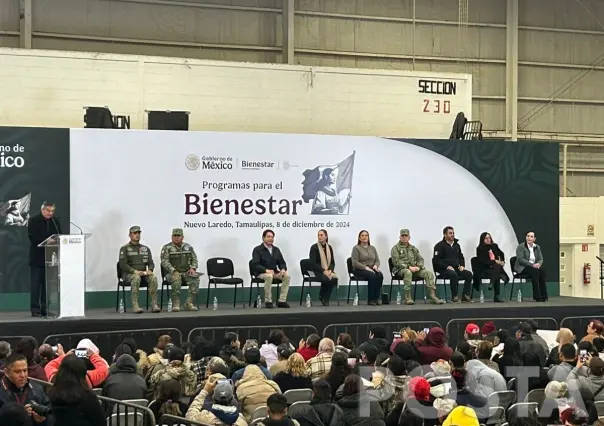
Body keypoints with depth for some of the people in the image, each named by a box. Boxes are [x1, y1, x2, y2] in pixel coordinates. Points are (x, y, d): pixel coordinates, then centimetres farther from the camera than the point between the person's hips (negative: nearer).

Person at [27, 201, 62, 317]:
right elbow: (32, 237, -12)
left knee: (48, 284, 5)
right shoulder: (33, 221, -2)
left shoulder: (55, 222, 13)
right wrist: (46, 241, -23)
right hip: (37, 258, -4)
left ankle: (45, 308, 10)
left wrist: (57, 241, -11)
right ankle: (35, 309, -2)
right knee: (36, 284, -4)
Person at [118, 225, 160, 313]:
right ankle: (135, 306, -41)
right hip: (128, 274, -4)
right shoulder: (124, 248, 4)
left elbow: (150, 263, 12)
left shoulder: (146, 249, 18)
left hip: (144, 273, 4)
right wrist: (135, 271, -21)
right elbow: (122, 264, -7)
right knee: (136, 278, -38)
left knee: (153, 277, -29)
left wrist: (150, 270, -12)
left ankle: (154, 304, -31)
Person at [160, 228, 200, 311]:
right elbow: (165, 261, -10)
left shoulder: (188, 247, 14)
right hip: (172, 273, -4)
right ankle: (175, 304, -30)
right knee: (176, 278, -38)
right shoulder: (167, 248, 0)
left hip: (186, 272, 4)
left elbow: (194, 258, 15)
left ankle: (189, 303, -26)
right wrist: (174, 271, -23)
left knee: (195, 278, -26)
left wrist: (193, 268, -6)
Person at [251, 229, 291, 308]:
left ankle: (282, 301, -20)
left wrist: (283, 269, -11)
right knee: (269, 276, -39)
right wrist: (266, 270, -29)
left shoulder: (276, 249, 13)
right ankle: (268, 301, -28)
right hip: (261, 273, -5)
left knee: (286, 276, -22)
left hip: (274, 272, 5)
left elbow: (282, 262, 12)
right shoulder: (257, 249, -5)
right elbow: (255, 265, -15)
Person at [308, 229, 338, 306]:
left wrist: (330, 270, -11)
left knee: (334, 278, -29)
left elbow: (333, 262, 11)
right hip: (318, 271, -4)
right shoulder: (314, 247, -3)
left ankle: (325, 299, -11)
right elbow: (313, 263, -11)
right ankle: (322, 296, -5)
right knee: (326, 279, -35)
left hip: (328, 270, 4)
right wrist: (323, 271, -20)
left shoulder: (329, 247, 12)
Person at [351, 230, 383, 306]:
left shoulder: (372, 248, 18)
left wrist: (375, 266, -10)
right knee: (372, 275, -35)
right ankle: (370, 300, -31)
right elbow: (355, 263, -10)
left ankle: (377, 298, -25)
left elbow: (377, 260, 13)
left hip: (371, 269, 5)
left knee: (380, 275, -29)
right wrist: (366, 268, -20)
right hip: (359, 270, -5)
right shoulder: (356, 248, 1)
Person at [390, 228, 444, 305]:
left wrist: (418, 267, -8)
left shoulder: (413, 248, 22)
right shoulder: (396, 248, 4)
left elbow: (420, 259, 15)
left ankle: (432, 296, -21)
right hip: (400, 270, -5)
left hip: (414, 269, 5)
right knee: (408, 272, -40)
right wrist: (409, 267, -19)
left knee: (428, 272, -18)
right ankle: (407, 298, -39)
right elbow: (396, 262, -10)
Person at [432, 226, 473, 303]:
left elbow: (461, 257, 28)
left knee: (469, 274, -18)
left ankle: (466, 296, -16)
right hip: (444, 270, -6)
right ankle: (454, 296, -24)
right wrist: (447, 266, -19)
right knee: (454, 274, -37)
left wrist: (462, 265, 7)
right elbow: (436, 260, -10)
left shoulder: (456, 245, 19)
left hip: (456, 268, 6)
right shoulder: (440, 246, -2)